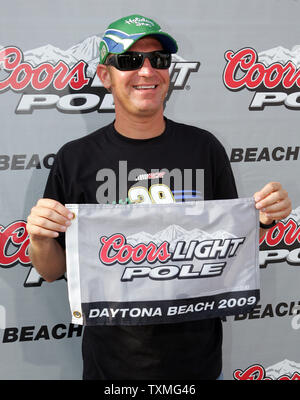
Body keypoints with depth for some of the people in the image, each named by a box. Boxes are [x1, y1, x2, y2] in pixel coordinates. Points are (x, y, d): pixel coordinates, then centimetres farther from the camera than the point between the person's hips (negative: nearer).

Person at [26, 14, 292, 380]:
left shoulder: (204, 148, -3)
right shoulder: (75, 159, -7)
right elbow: (52, 271, -1)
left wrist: (263, 219, -13)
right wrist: (40, 239, -21)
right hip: (111, 362, -1)